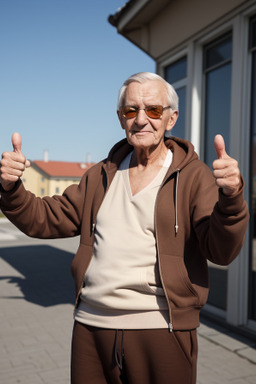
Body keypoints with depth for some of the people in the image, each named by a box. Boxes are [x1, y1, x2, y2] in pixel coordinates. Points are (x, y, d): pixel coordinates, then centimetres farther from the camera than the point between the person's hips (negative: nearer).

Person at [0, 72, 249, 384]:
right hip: (90, 325, 4)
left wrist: (230, 197, -33)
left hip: (161, 332, -3)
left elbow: (221, 251, -15)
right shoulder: (101, 176, 12)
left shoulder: (194, 177, -3)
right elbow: (45, 220, 12)